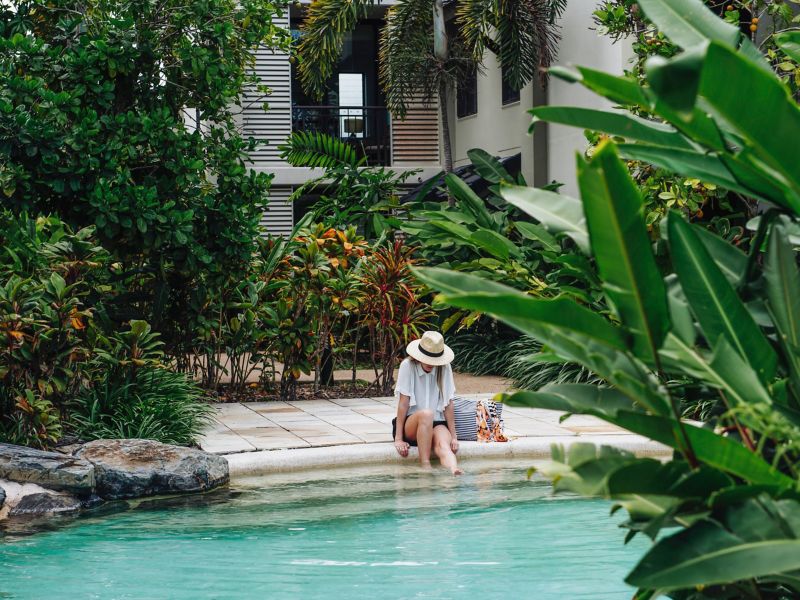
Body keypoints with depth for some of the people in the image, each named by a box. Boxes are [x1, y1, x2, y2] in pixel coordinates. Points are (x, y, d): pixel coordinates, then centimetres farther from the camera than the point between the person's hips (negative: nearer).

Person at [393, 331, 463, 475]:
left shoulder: (444, 368, 1)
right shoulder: (408, 366, -6)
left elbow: (448, 404, 2)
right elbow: (403, 403, -9)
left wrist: (453, 436, -1)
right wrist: (398, 439, -13)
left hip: (437, 423, 2)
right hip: (410, 424, -2)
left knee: (443, 445, -32)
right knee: (426, 414, -36)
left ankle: (455, 472, -62)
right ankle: (425, 465, -40)